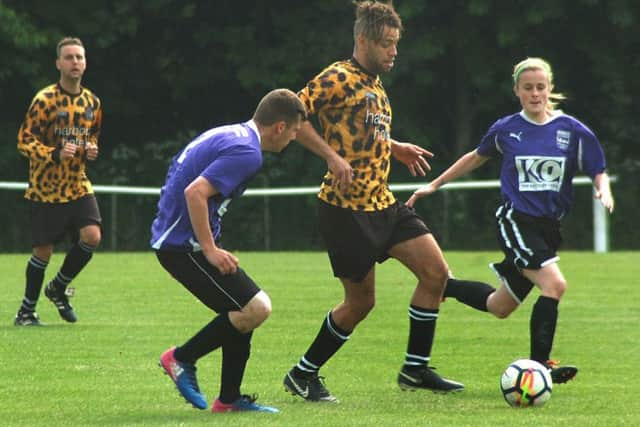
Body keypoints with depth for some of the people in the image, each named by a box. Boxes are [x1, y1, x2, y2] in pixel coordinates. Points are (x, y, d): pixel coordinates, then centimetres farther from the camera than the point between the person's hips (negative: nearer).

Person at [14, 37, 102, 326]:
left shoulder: (92, 102, 5)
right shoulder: (45, 100, -13)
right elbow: (24, 141, -13)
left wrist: (91, 148, -2)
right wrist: (55, 154, -27)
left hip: (78, 186, 5)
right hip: (46, 188, -4)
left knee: (92, 236, -13)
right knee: (43, 251, -1)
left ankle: (59, 288, 13)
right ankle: (27, 310, 18)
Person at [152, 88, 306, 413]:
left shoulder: (228, 135, 14)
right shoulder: (246, 152, -17)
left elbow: (187, 184, 23)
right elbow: (195, 192, -27)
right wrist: (209, 250, -21)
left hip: (171, 237, 10)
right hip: (183, 244, -10)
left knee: (244, 310, 12)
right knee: (255, 308, -13)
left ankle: (229, 399, 15)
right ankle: (181, 358, 1)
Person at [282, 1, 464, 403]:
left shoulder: (375, 85, 16)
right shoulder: (339, 78, -13)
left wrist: (396, 148, 14)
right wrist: (332, 156, -25)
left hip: (383, 204, 9)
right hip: (347, 207, -9)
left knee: (436, 271, 0)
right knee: (361, 300, -1)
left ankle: (416, 368, 10)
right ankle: (303, 375, 17)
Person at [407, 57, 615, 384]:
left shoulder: (572, 130, 0)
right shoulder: (506, 129, 0)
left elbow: (598, 171, 6)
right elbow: (477, 157, 17)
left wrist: (604, 190, -17)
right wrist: (435, 185, 21)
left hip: (548, 227, 4)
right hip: (515, 220, -4)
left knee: (500, 308, 14)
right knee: (554, 284, -25)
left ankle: (444, 286, 40)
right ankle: (539, 365, -19)